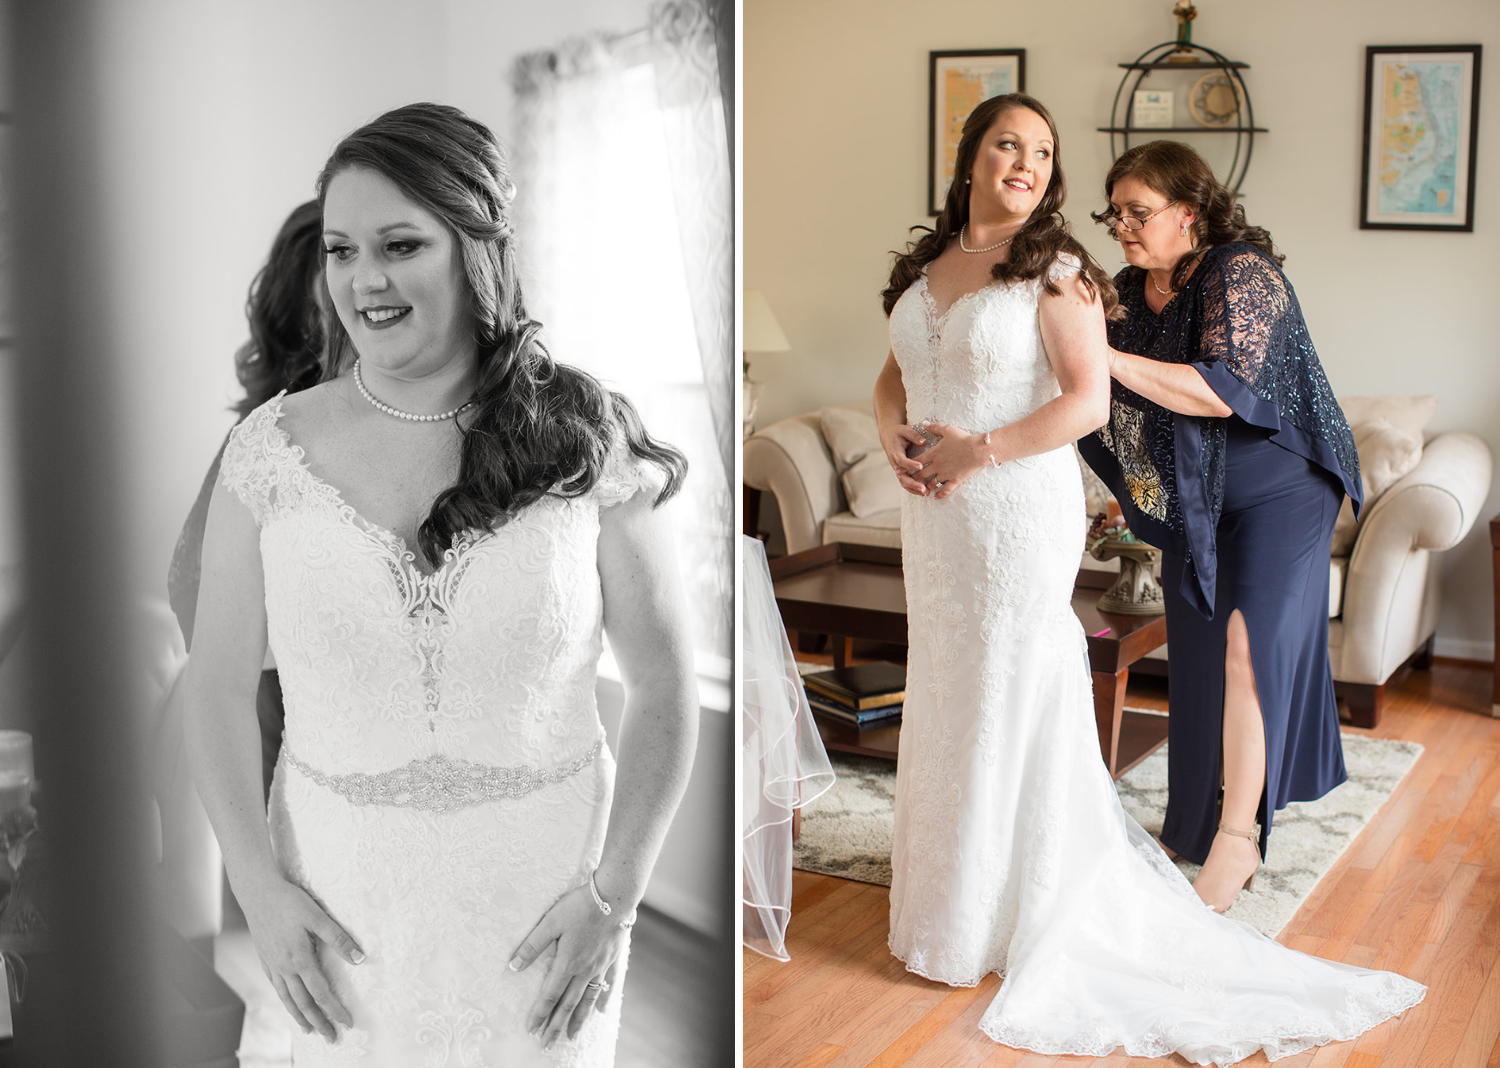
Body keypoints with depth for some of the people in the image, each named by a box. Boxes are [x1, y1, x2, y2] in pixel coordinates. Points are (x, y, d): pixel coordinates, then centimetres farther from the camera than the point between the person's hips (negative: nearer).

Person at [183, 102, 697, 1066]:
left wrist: (614, 894, -9)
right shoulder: (274, 450, -5)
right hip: (342, 892, 1)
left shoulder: (581, 442, -9)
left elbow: (665, 687, -5)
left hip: (542, 890, -1)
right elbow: (220, 685, 1)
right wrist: (259, 886, -6)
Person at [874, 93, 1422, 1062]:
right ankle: (948, 895, 30)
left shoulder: (1055, 270, -9)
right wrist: (895, 437, -5)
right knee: (946, 696, 14)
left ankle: (1016, 916, 15)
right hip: (935, 514, 7)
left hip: (1021, 509, -7)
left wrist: (978, 449, -19)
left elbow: (1088, 401, -16)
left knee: (1015, 696, 0)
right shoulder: (927, 265, 9)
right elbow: (895, 375, 16)